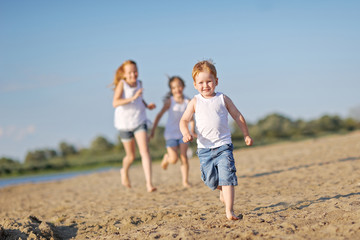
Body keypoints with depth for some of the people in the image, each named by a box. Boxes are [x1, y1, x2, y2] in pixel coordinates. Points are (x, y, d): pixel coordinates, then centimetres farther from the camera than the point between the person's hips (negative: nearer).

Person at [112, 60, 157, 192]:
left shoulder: (139, 83, 1)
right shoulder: (122, 84, -14)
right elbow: (115, 103, -27)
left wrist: (147, 105, 3)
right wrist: (132, 98, -37)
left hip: (139, 121, 3)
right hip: (124, 123, -3)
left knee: (144, 151, -14)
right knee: (131, 156, 10)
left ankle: (149, 183, -17)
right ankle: (124, 171, 44)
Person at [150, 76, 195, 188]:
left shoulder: (188, 102, -2)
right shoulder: (170, 102, -8)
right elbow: (159, 115, -4)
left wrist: (192, 131, -5)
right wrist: (153, 131, -4)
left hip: (183, 133, 2)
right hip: (171, 134, -2)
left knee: (184, 157, -9)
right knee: (173, 159, -8)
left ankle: (185, 181, 0)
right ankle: (166, 158, 28)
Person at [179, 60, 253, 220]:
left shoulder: (223, 99, 4)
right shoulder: (195, 102, 3)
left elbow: (238, 116, 12)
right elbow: (184, 120, 1)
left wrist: (246, 135, 14)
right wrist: (186, 133, -20)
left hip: (223, 145, -1)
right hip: (204, 148, 2)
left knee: (227, 177, -13)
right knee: (210, 179, 9)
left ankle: (229, 211, -12)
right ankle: (222, 191, 43)